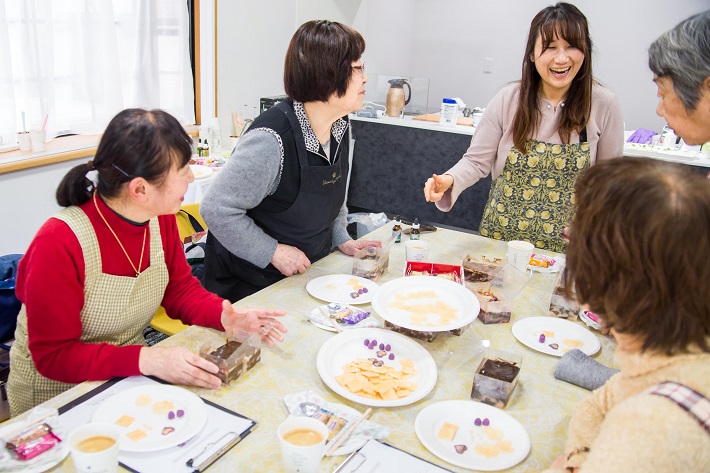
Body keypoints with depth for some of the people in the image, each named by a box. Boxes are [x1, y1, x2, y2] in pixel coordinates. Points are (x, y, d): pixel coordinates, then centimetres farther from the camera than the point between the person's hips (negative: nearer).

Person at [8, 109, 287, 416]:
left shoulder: (160, 218, -8)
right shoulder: (59, 244, -27)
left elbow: (180, 290, 3)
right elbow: (54, 355, -23)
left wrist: (226, 317, -17)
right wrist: (147, 360, -35)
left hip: (129, 380, 5)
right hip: (54, 396, -5)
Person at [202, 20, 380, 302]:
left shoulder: (340, 126, -4)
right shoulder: (272, 138, -31)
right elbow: (216, 208, -27)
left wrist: (342, 240, 2)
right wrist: (274, 252, -23)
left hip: (306, 269, 7)